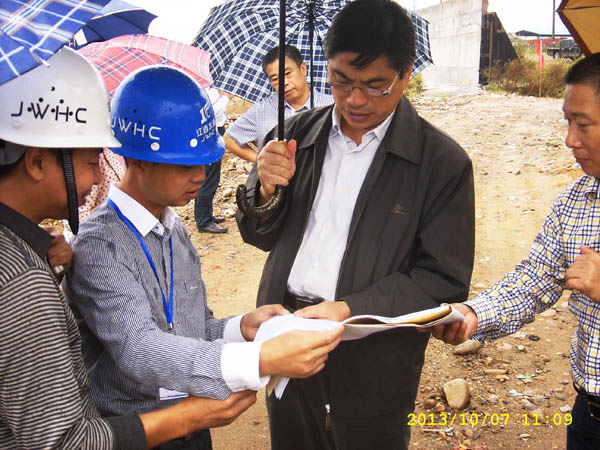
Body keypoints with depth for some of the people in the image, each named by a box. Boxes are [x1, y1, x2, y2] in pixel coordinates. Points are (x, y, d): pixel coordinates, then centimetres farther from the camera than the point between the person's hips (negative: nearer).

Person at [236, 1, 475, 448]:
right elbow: (259, 236, 9)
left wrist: (350, 310, -22)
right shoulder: (298, 134, 2)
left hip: (374, 363, -3)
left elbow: (444, 281, -11)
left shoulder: (444, 162, -11)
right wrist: (267, 190, -13)